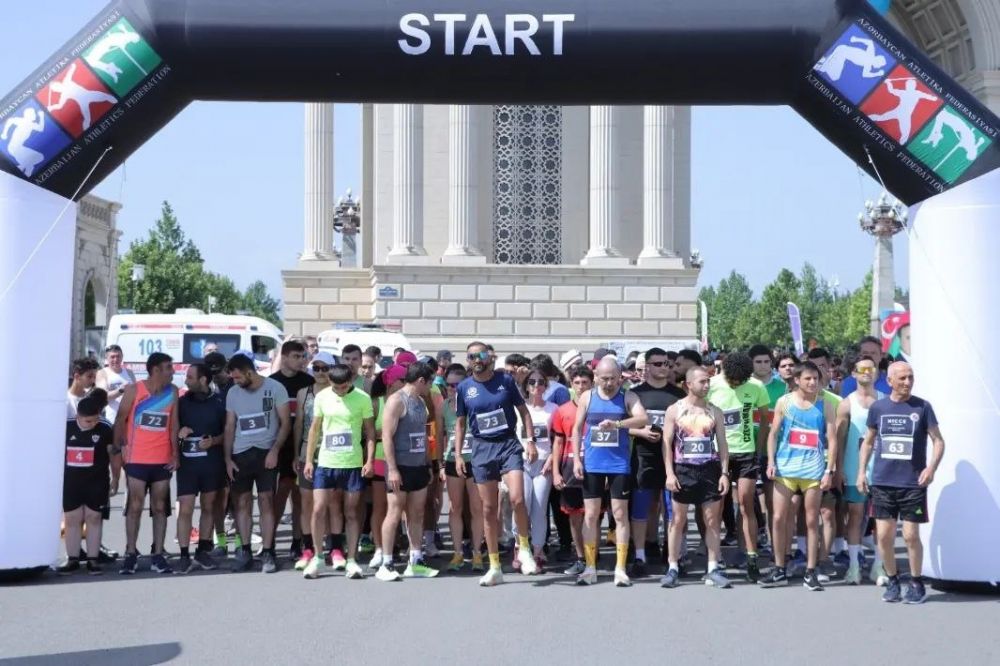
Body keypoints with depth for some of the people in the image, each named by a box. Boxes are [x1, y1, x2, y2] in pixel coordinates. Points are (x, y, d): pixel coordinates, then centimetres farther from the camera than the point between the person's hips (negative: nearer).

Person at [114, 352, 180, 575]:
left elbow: (174, 424, 6)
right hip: (137, 459, -3)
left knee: (160, 507, 5)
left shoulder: (172, 392, 5)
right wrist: (120, 446, -4)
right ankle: (131, 554, 7)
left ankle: (158, 555, 9)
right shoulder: (134, 390, -4)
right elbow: (121, 419, 1)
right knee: (135, 507, 0)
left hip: (163, 460, 3)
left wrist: (175, 454, 1)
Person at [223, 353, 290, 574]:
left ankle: (267, 553, -3)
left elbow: (285, 422, -3)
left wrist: (275, 450, -12)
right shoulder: (233, 393, 9)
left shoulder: (275, 388, -4)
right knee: (242, 502, 4)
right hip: (240, 454, 4)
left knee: (266, 501, -5)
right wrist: (227, 458, 5)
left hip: (266, 453, -4)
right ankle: (245, 551, 11)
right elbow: (229, 427, 12)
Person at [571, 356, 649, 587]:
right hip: (592, 464, 2)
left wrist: (617, 424, -33)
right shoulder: (587, 397, 4)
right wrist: (576, 459, 0)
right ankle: (590, 568, 11)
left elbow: (643, 418, -18)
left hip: (620, 464, -2)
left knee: (620, 514, 1)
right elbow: (577, 428, 8)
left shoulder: (628, 397, -2)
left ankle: (620, 569, 5)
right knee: (590, 515, 4)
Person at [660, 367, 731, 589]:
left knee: (712, 520, 2)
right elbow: (667, 443, -1)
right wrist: (669, 473, -10)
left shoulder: (715, 411, 7)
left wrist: (724, 473, -2)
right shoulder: (674, 410, 1)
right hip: (683, 470, -2)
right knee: (678, 520, 2)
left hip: (709, 470, 2)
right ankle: (673, 569, 8)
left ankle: (713, 570, 7)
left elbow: (722, 444, 7)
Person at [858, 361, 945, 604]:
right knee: (884, 535, 3)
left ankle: (916, 584, 15)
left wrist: (931, 467, -16)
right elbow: (868, 442, 16)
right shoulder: (877, 407, 6)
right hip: (882, 482, 2)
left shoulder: (922, 407, -1)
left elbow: (938, 441, 0)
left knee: (911, 535, -1)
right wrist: (861, 471, 7)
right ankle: (892, 581, 20)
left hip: (913, 483, -2)